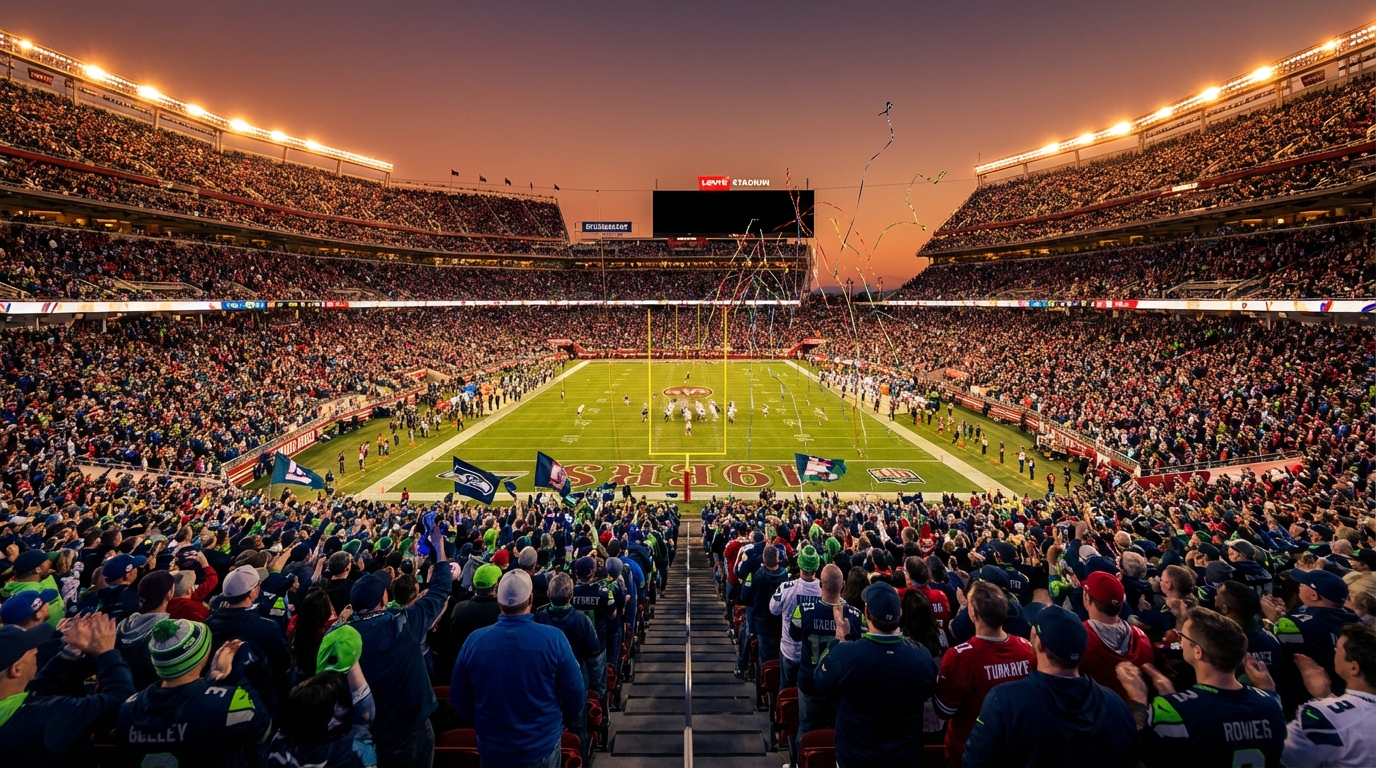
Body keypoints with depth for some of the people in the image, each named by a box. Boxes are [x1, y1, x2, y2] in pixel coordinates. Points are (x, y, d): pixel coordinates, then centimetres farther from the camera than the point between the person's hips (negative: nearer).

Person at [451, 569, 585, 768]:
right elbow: (574, 692, -11)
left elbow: (458, 697, -1)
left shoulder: (474, 641, -15)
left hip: (492, 748, 2)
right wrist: (569, 721, 9)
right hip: (543, 746, -1)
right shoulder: (553, 638, -21)